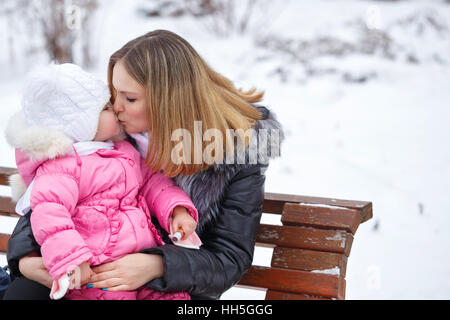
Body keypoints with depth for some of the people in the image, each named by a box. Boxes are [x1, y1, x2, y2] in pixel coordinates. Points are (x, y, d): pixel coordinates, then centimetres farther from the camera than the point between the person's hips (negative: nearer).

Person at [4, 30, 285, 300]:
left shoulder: (242, 149, -15)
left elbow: (230, 261, -15)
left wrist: (158, 267, -32)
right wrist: (26, 257, -18)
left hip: (182, 289, -2)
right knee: (22, 290, -19)